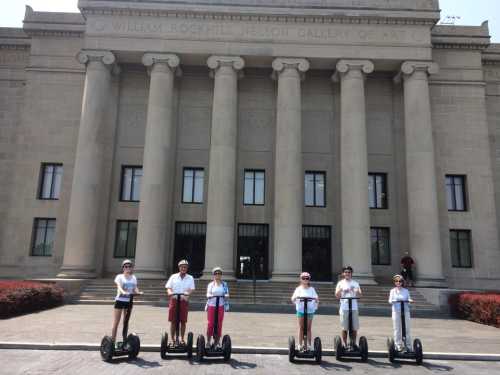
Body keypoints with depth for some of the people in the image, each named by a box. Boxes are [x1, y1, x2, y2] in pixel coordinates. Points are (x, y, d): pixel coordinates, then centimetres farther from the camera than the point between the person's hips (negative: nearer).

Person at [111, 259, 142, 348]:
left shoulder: (133, 278, 7)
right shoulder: (119, 277, -7)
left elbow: (135, 289, 1)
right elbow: (119, 286, -24)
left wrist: (138, 292, -22)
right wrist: (123, 292, -45)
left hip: (129, 301, 5)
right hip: (120, 300, -4)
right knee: (116, 323, -1)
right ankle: (113, 341, 5)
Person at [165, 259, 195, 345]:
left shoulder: (190, 278, 7)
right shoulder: (173, 277, 8)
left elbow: (191, 289, -4)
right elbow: (168, 287, 2)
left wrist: (187, 293, -26)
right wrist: (170, 292, -20)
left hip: (184, 301, 0)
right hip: (174, 300, 0)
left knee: (183, 321, 3)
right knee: (173, 321, 2)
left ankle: (182, 339, 15)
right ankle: (173, 339, 10)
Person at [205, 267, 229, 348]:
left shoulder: (224, 284, 8)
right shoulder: (210, 284, 6)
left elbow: (227, 294, 6)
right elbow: (208, 294, 0)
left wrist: (226, 296, -16)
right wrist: (210, 296, -21)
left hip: (220, 306, 1)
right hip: (211, 305, -1)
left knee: (219, 324, 1)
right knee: (210, 323, -4)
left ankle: (217, 341, 11)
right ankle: (208, 341, 7)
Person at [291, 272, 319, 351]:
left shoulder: (311, 289, 8)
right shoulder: (298, 289, 4)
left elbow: (316, 298, 1)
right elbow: (293, 299, -5)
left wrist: (317, 300, -22)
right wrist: (295, 297, -27)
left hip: (310, 310, 1)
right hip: (300, 310, -1)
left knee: (308, 328, 5)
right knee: (301, 328, 4)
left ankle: (309, 344, 11)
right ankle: (300, 344, 10)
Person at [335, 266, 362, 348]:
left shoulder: (355, 283, 11)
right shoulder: (340, 283, 7)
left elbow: (360, 295, 4)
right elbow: (337, 295, 1)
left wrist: (357, 291, -19)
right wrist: (340, 290, -20)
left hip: (354, 307, 2)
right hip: (344, 308, -1)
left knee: (355, 327, 4)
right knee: (344, 327, 1)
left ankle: (354, 343, 16)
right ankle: (344, 344, 11)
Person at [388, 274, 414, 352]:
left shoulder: (406, 291, 11)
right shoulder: (392, 291, 8)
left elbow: (409, 299, 4)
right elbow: (390, 301, -1)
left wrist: (410, 300, -18)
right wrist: (394, 301, -22)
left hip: (405, 311, 1)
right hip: (396, 311, -1)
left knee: (407, 328, -1)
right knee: (397, 328, 0)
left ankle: (408, 345, 7)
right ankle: (398, 345, 8)